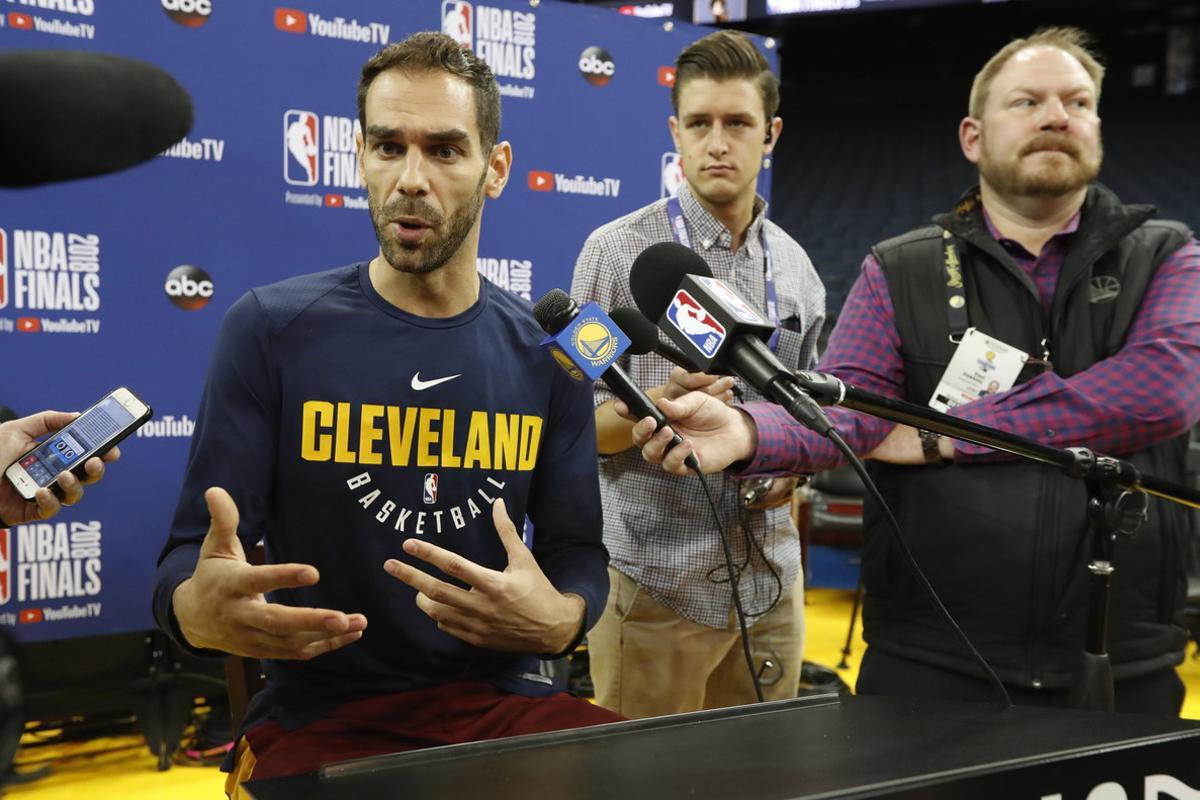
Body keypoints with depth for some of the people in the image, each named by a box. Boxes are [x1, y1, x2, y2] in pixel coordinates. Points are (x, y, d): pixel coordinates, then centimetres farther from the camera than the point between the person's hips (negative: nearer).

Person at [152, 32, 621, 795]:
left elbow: (578, 552, 5)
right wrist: (201, 611, -30)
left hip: (501, 699, 3)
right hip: (320, 714, -2)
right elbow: (190, 556, -6)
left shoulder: (549, 353, 2)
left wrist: (557, 622, -19)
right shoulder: (272, 329, -6)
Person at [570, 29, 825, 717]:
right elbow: (576, 422, -7)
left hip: (771, 578, 5)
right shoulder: (619, 250, -6)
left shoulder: (797, 268, 9)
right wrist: (658, 406, -25)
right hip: (657, 582, -4)